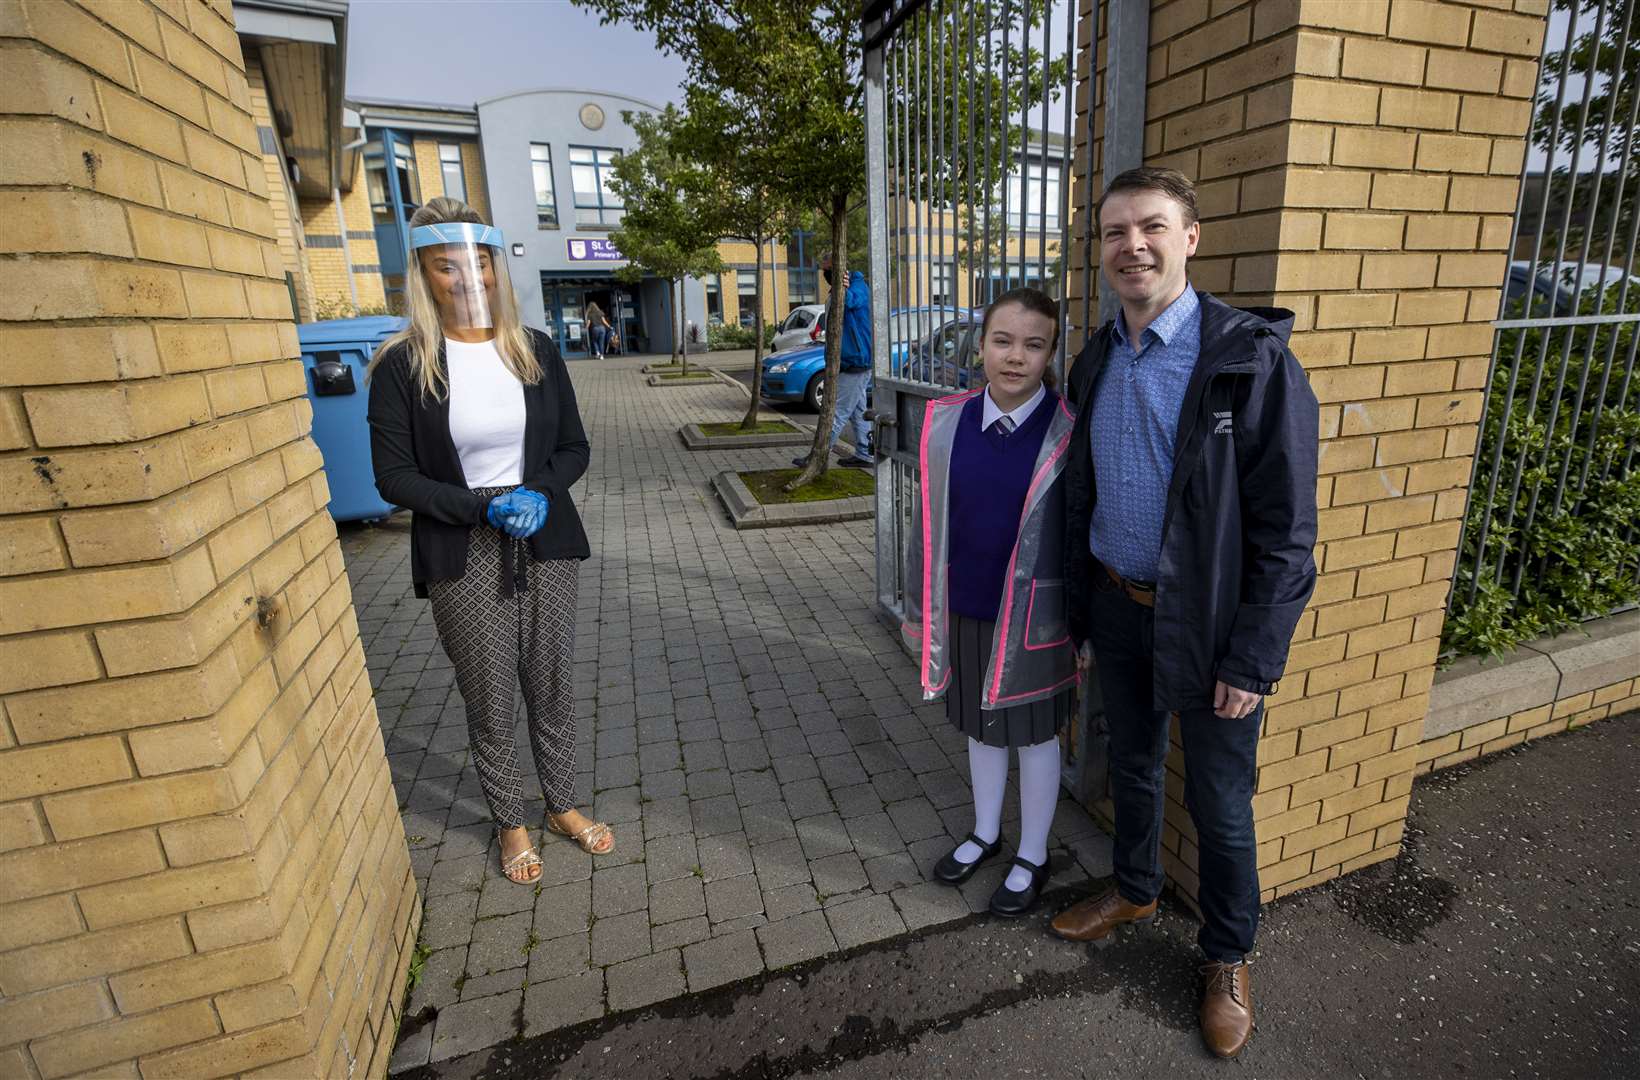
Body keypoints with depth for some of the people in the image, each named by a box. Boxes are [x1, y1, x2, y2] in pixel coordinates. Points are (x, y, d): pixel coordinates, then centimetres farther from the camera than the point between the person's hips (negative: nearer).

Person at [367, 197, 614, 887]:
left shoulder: (536, 351, 3)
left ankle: (563, 806, 36)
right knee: (489, 705, 10)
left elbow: (574, 447, 7)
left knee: (553, 689, 14)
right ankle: (511, 825, 33)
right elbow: (394, 477, -5)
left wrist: (539, 493, -12)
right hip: (462, 560, -2)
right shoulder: (402, 364, -6)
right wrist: (485, 507, -17)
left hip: (545, 547, 3)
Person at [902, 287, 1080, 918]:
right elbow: (930, 522, 2)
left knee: (1034, 733, 15)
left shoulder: (1068, 433, -14)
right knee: (980, 726, 21)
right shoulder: (946, 423, -4)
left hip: (1034, 619, -3)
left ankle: (1032, 858, 38)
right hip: (965, 612, 4)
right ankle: (985, 833, 46)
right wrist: (920, 609, 6)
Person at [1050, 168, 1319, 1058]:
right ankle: (1135, 891, 48)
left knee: (1219, 803, 12)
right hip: (1118, 610, 5)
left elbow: (1286, 528, -15)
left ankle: (1228, 958, 38)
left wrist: (1254, 657, -16)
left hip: (1208, 623, -5)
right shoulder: (1096, 361, 3)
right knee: (1132, 765, 23)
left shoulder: (1253, 359, -15)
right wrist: (1081, 613, 11)